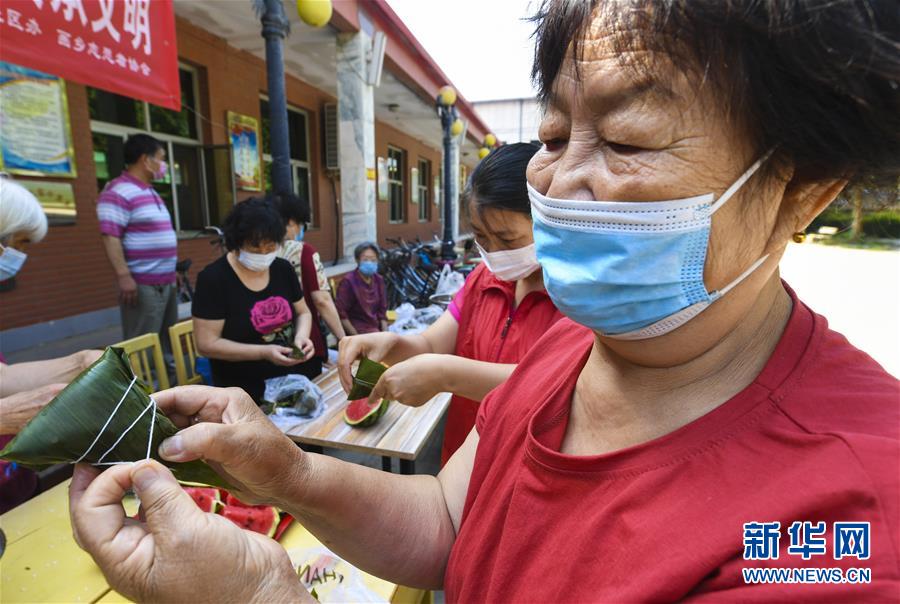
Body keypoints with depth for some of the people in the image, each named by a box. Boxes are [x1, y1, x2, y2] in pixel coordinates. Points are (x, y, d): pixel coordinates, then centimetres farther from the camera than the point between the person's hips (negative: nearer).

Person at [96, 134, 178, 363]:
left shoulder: (150, 191, 17)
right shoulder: (119, 191, -12)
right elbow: (110, 237, -19)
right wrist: (124, 276, -25)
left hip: (166, 281, 9)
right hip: (142, 284, -9)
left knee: (168, 341, 17)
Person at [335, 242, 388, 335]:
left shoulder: (378, 280, 7)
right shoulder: (348, 282, -9)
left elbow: (382, 310, 11)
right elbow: (341, 314, -11)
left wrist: (385, 334, -1)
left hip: (376, 329, 6)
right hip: (356, 331, -6)